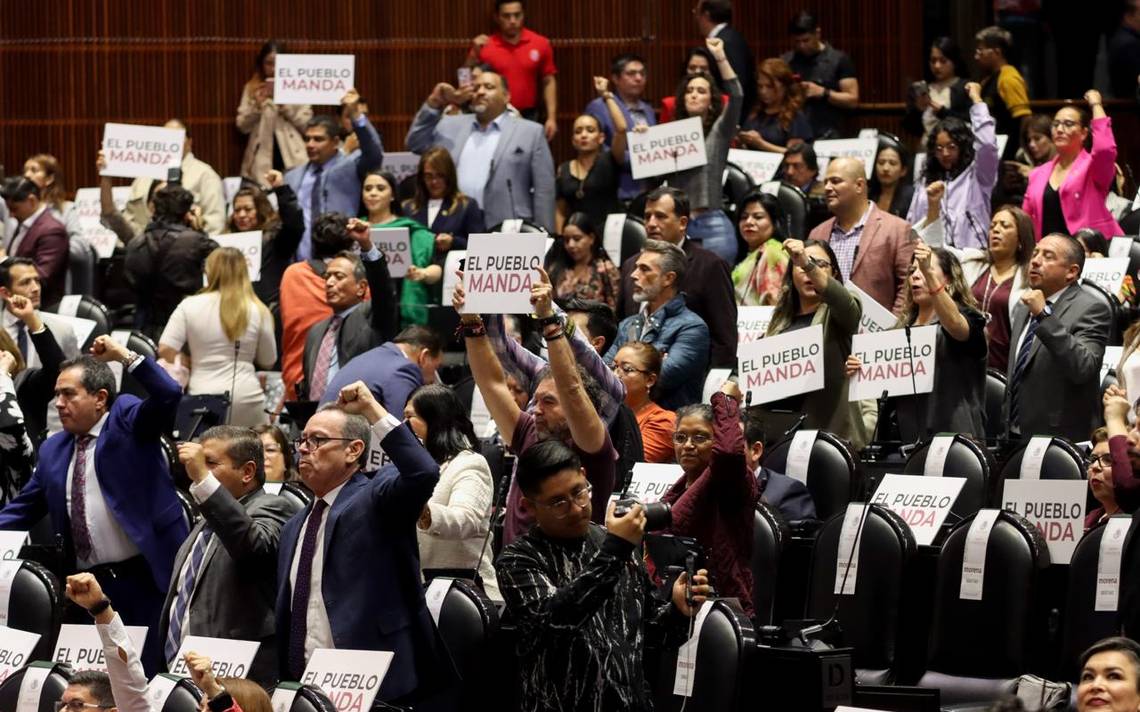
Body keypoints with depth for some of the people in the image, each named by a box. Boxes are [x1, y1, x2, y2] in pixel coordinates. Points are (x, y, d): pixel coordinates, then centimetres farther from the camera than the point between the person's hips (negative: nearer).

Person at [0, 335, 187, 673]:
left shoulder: (127, 421, -1)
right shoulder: (53, 450, 15)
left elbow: (169, 395, -18)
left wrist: (124, 356, -18)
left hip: (144, 579, -6)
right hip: (88, 584, 6)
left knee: (149, 668, -3)